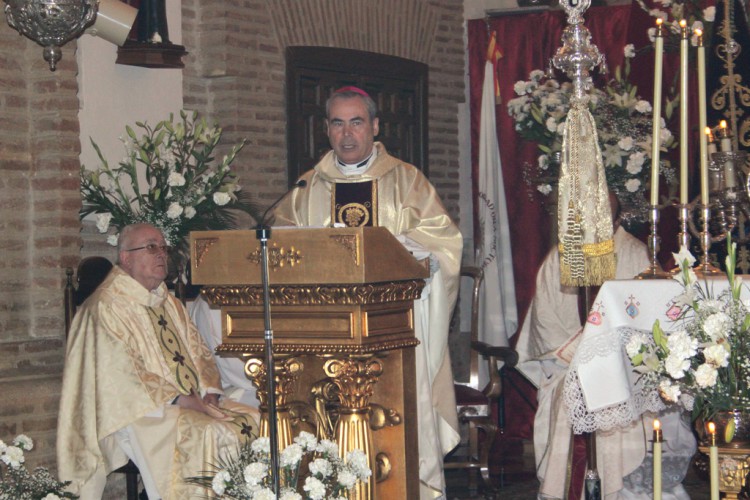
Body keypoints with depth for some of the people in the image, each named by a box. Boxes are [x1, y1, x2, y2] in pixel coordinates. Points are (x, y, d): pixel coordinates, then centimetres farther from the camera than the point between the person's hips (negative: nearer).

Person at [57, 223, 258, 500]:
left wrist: (209, 392, -5)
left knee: (251, 422, -12)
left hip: (196, 403, 8)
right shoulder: (107, 306, -7)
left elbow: (198, 352, 17)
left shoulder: (169, 303, 20)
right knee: (206, 433, -32)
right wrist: (183, 400, -20)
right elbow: (122, 373, -15)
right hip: (141, 412, -8)